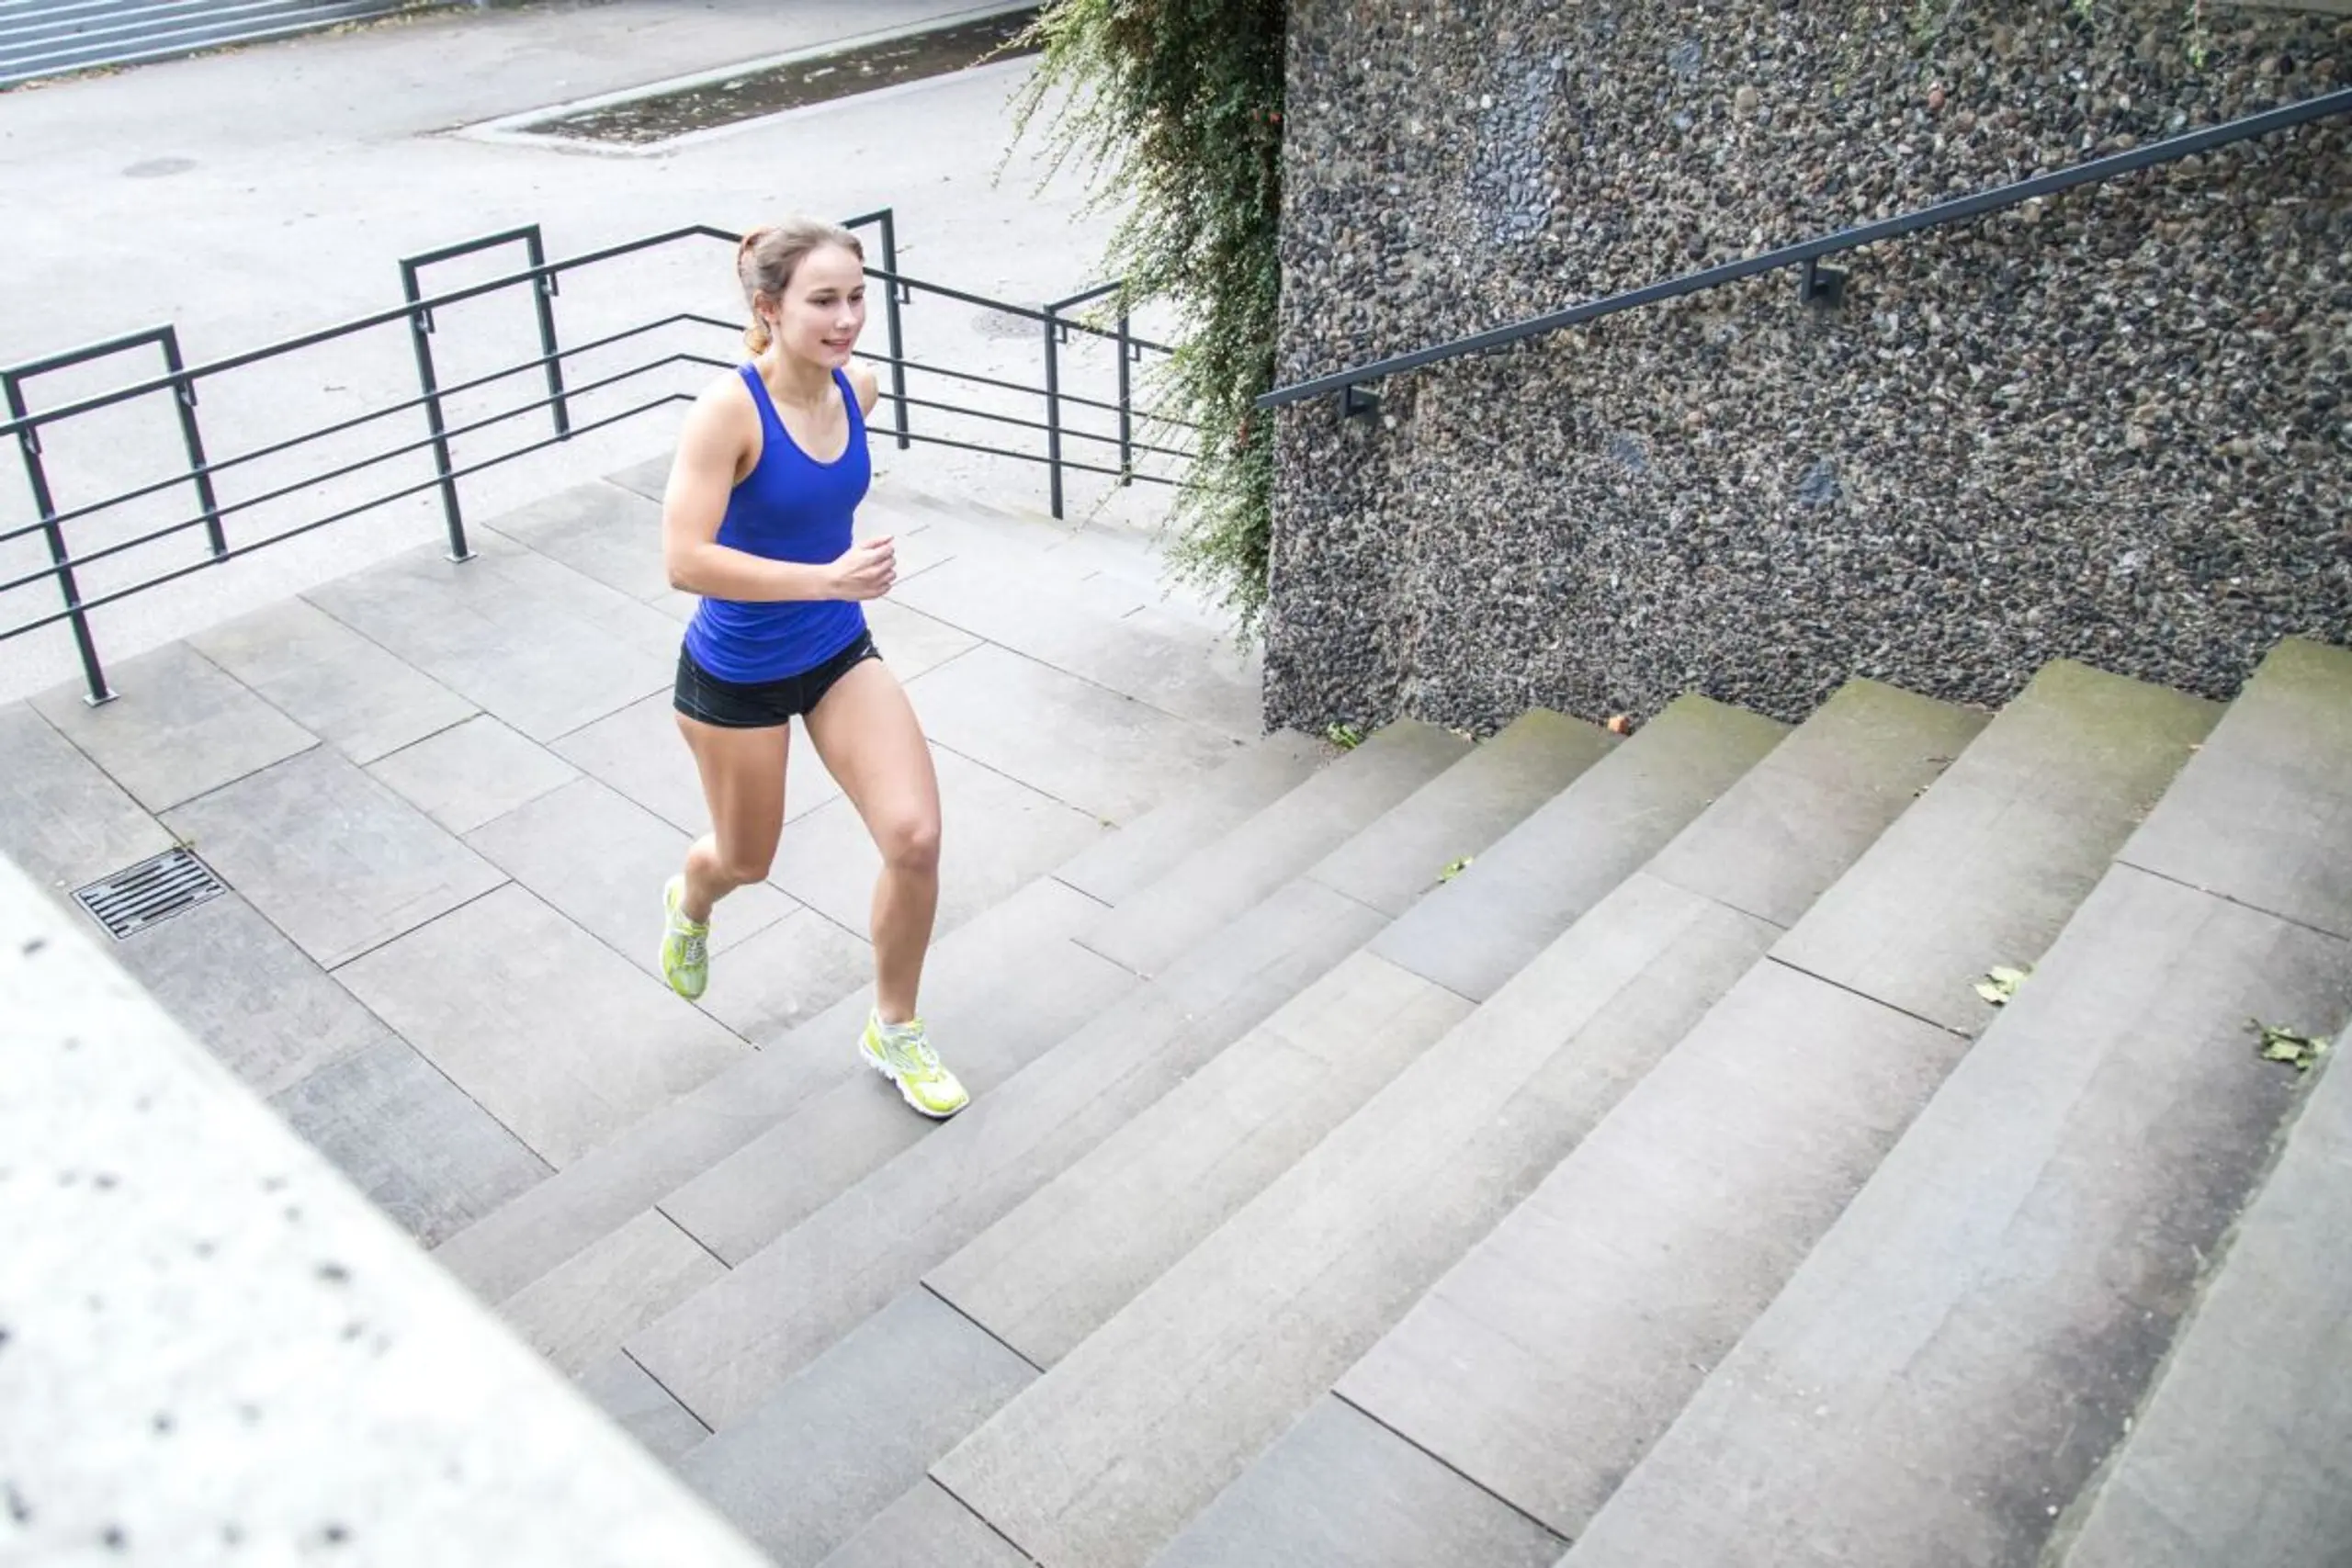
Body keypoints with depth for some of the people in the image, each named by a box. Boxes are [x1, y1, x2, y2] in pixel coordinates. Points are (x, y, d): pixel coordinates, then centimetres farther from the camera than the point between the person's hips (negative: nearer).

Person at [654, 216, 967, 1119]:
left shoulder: (856, 387, -6)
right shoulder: (728, 411, -26)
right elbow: (684, 561, -33)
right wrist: (826, 578, -38)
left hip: (839, 653, 5)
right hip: (735, 674, -4)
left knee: (915, 839, -8)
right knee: (748, 860, 17)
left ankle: (894, 1031, 17)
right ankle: (689, 901, 58)